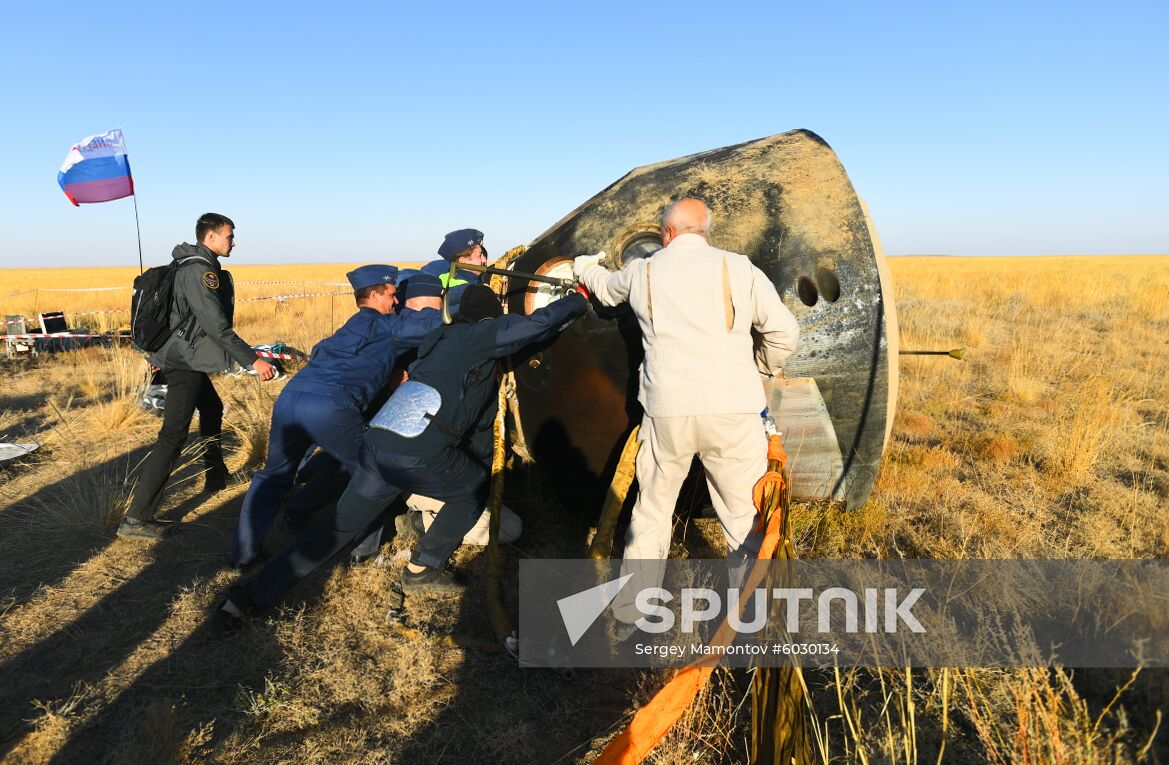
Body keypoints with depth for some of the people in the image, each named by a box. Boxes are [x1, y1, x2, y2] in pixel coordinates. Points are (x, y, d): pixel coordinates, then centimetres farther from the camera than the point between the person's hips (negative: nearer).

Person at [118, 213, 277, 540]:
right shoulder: (199, 271, -18)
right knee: (173, 436, -14)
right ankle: (136, 518, -14)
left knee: (212, 410, 28)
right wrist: (252, 360, -28)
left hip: (186, 359, 11)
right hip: (186, 363, -11)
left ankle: (216, 477, 45)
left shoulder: (193, 266, 12)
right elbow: (217, 326, -26)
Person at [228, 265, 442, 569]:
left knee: (274, 476, 25)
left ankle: (243, 552, 29)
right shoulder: (387, 326, 11)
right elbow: (435, 321, 4)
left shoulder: (351, 327, 31)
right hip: (330, 408, -7)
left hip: (288, 398, 7)